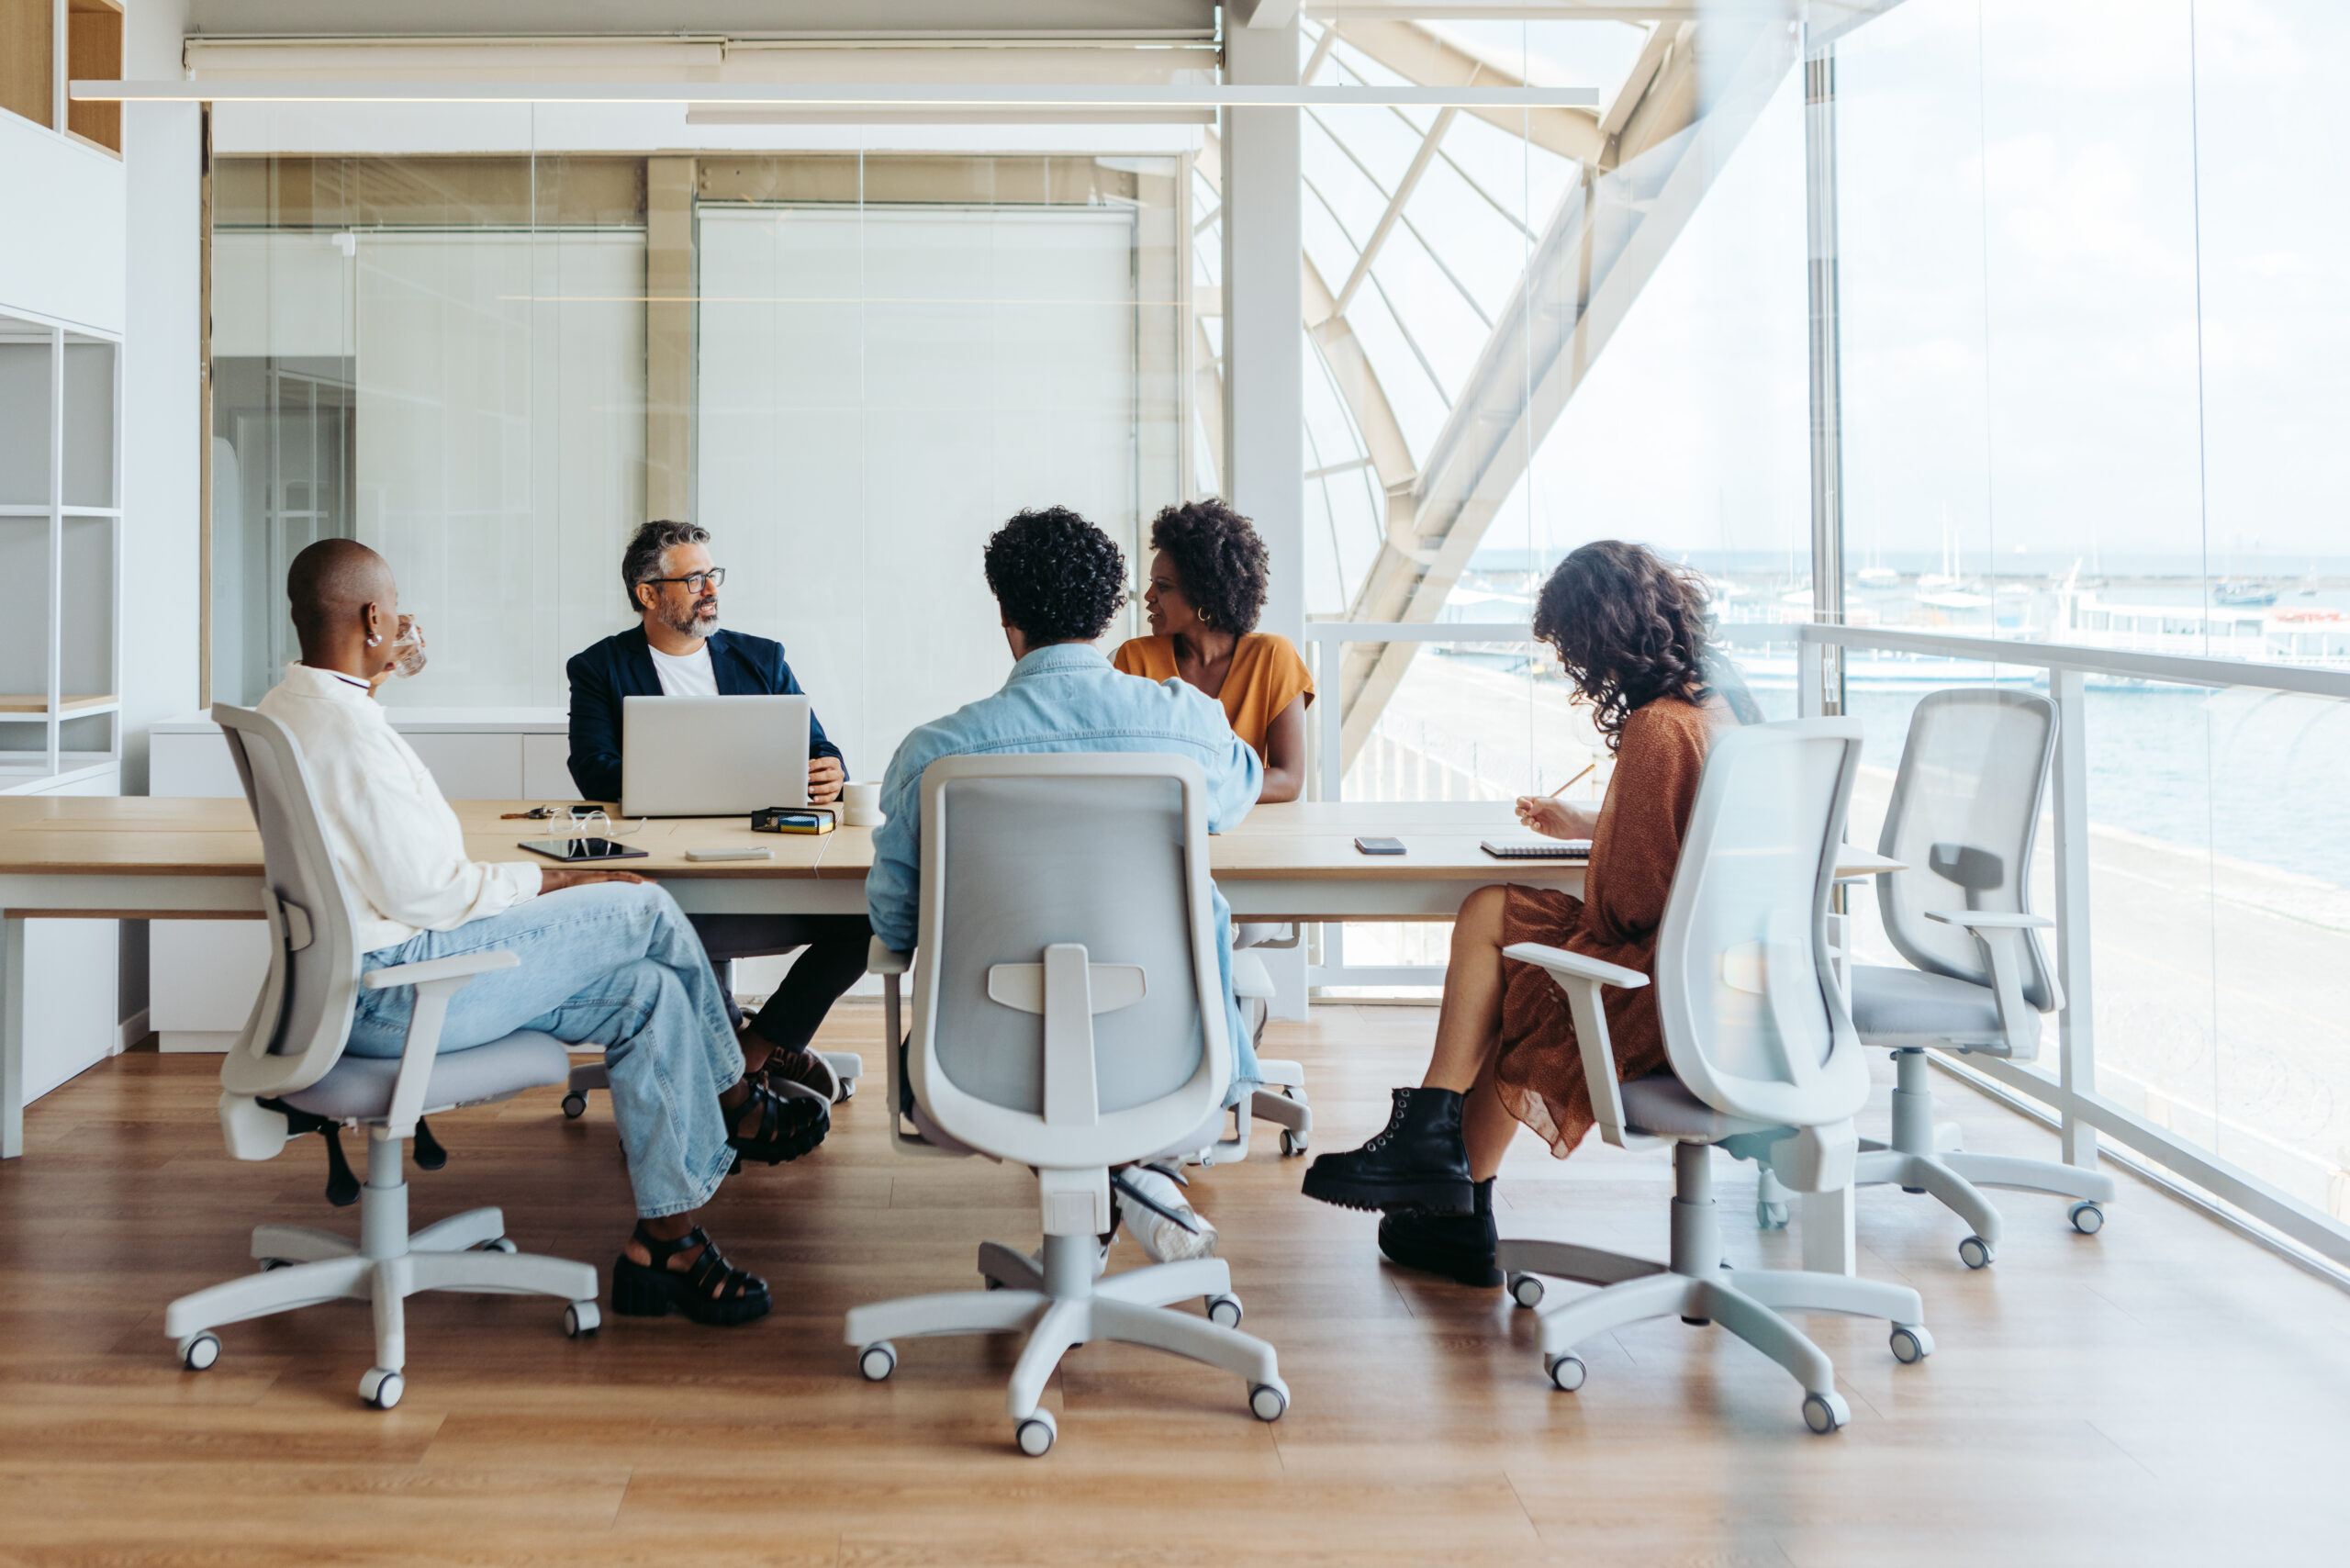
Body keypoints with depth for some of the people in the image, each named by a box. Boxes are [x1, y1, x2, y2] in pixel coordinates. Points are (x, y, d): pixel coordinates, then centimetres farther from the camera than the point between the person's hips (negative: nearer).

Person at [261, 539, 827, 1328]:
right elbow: (422, 891, -23)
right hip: (393, 990, -11)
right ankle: (736, 1107, 15)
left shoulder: (283, 709, 13)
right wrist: (543, 881, -11)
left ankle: (667, 1240, 7)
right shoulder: (350, 728, -22)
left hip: (350, 982, 11)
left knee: (647, 992, 6)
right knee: (641, 911, -8)